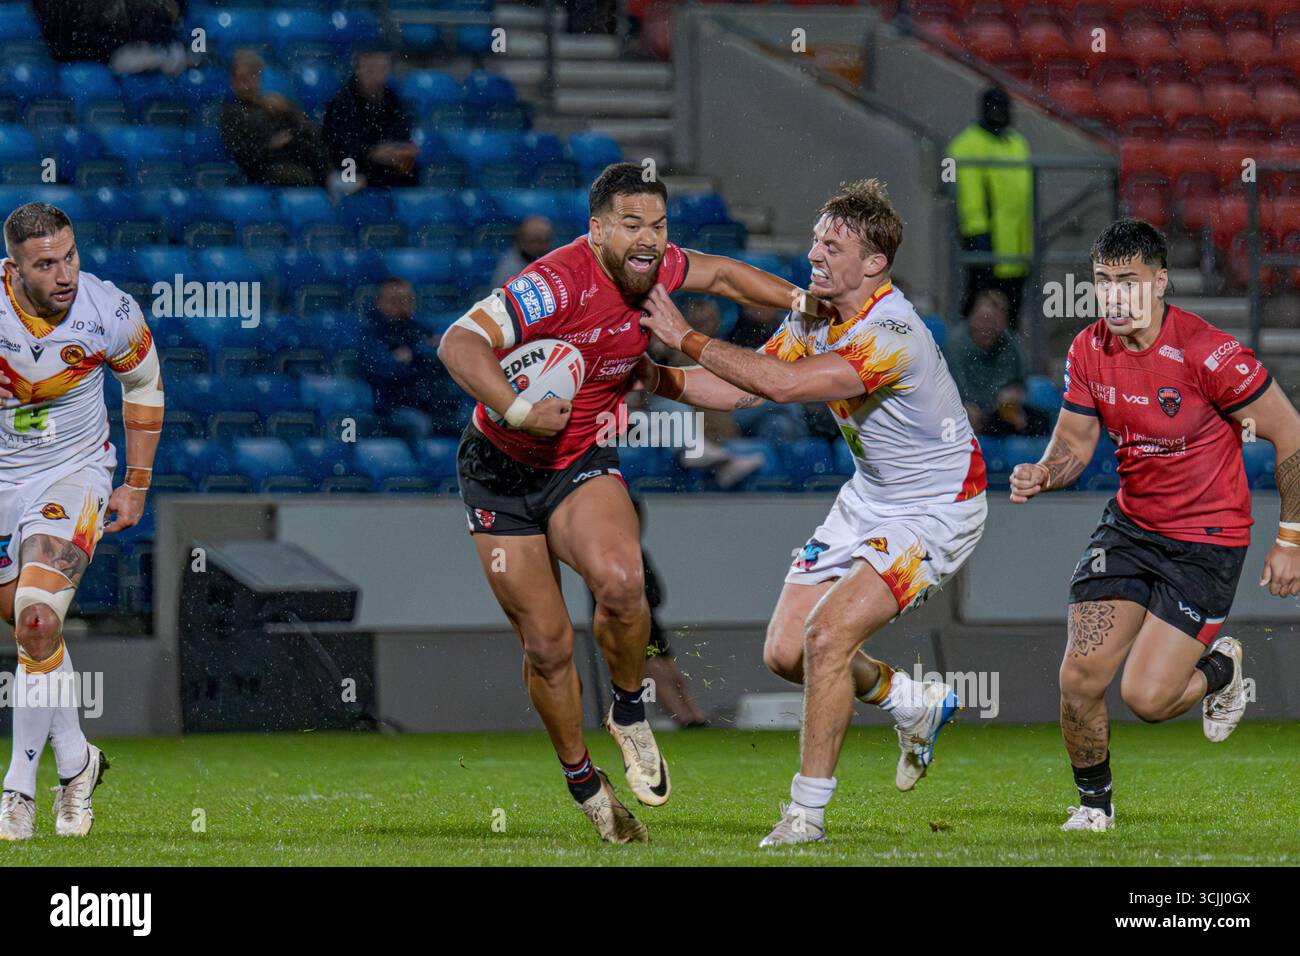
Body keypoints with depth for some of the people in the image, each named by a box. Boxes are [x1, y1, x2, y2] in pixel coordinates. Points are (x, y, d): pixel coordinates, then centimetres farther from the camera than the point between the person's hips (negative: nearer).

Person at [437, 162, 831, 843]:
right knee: (547, 643, -3)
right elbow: (460, 342, -33)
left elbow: (719, 274, 17)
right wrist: (517, 409, -43)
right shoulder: (560, 282, -27)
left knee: (620, 583, -28)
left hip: (583, 463, 4)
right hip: (503, 472, -4)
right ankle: (583, 782, 19)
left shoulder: (654, 268, -5)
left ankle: (629, 716, -2)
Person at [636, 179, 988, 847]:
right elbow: (738, 389, 2)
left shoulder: (895, 335, -30)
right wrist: (657, 378, -13)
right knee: (785, 653, 5)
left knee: (828, 635, -22)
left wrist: (687, 337, -33)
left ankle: (808, 811, -9)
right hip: (868, 498, 9)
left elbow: (783, 384, -38)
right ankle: (913, 704, 33)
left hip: (936, 510, -9)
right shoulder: (812, 315, -3)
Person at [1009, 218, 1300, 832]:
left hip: (1208, 539, -5)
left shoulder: (1207, 353, -21)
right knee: (1080, 678, -7)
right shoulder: (1088, 350, -4)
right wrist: (1043, 474, -17)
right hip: (1130, 524, 5)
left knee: (1145, 697, -12)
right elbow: (1075, 442, 7)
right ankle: (1094, 802, 19)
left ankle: (1220, 669, 22)